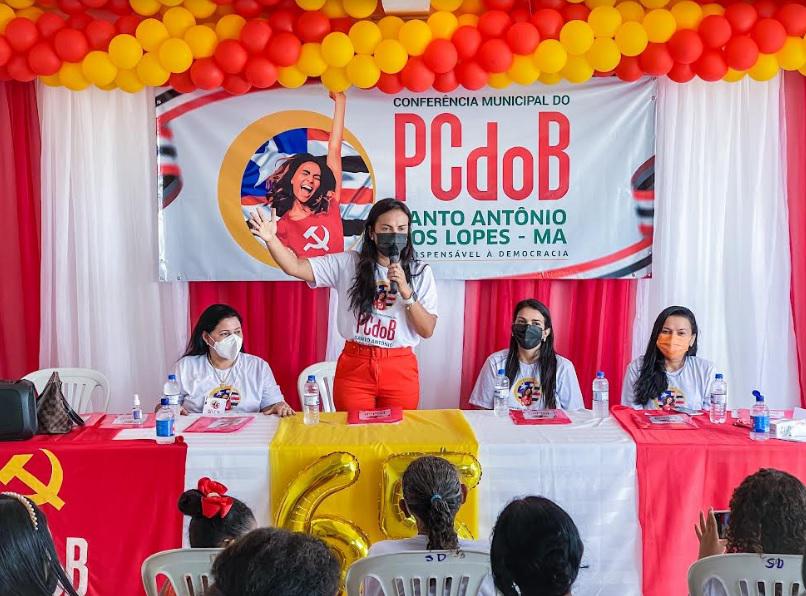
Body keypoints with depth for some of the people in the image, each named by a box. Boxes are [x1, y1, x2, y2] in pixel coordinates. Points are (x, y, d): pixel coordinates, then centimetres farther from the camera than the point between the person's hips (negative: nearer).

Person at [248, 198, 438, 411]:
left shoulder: (420, 272, 0)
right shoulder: (347, 263, -1)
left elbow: (427, 330, -5)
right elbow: (295, 267, -9)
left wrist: (405, 292, -17)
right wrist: (271, 239, -25)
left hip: (400, 370, 0)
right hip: (354, 368, 0)